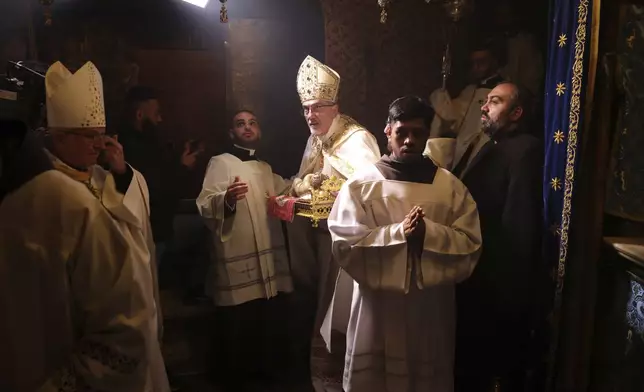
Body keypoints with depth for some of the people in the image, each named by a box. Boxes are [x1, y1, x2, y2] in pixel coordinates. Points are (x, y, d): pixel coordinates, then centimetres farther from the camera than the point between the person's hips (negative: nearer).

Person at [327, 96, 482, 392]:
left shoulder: (450, 186, 2)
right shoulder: (361, 183, -3)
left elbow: (470, 245, -2)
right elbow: (344, 244, -11)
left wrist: (429, 232, -19)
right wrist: (398, 232, -20)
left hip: (431, 308, 2)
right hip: (377, 308, -1)